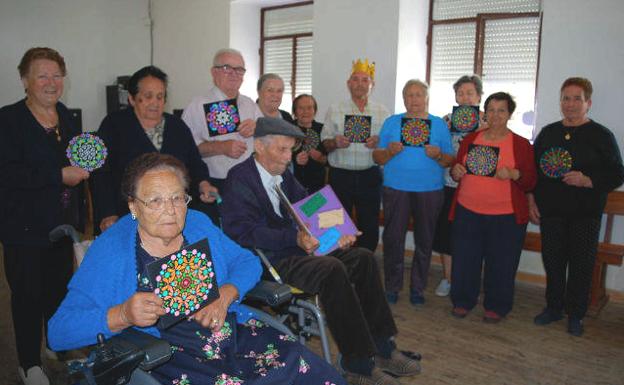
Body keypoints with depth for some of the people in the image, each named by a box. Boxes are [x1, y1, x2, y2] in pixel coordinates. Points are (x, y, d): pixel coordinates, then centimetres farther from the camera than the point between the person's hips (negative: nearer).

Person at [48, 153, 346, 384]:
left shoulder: (198, 224, 10)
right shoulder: (109, 250, -4)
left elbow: (247, 262, 13)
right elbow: (58, 332, -5)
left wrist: (225, 296, -8)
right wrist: (122, 315, -24)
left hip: (235, 332, 4)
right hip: (166, 357, -3)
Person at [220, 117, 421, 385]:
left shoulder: (284, 174, 17)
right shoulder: (239, 179, -9)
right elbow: (243, 232, -20)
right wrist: (295, 238, -31)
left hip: (298, 247, 9)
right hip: (269, 260, -8)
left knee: (363, 258, -7)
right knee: (333, 270, -30)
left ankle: (381, 349, 0)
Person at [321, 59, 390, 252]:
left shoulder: (383, 112, 9)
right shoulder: (334, 110, 8)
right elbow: (325, 145, 7)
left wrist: (379, 142, -11)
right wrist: (335, 142, -15)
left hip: (370, 176, 1)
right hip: (340, 175, 0)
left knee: (369, 227, 5)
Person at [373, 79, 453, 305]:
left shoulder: (439, 124, 8)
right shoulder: (391, 122, 9)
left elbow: (450, 161, 5)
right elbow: (377, 157, 5)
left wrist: (438, 155, -15)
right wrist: (390, 151, -14)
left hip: (430, 191, 0)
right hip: (396, 188, 0)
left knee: (424, 240, 6)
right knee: (393, 238, 1)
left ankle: (417, 288, 19)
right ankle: (392, 287, 15)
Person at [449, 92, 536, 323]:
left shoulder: (521, 145, 1)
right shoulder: (470, 140, 9)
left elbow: (530, 182, 0)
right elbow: (457, 172, 17)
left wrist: (514, 174, -19)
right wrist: (456, 171, -5)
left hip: (506, 216, -2)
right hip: (467, 211, 3)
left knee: (500, 263, 6)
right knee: (464, 259, 7)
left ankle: (496, 307, 25)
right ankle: (463, 301, 26)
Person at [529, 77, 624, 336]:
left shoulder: (602, 136, -1)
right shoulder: (548, 133, 9)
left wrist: (586, 180, -21)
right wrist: (531, 199, 5)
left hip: (585, 215, -3)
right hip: (550, 211, 3)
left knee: (581, 265, 4)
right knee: (552, 261, 9)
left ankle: (575, 315, 20)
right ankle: (553, 308, 26)